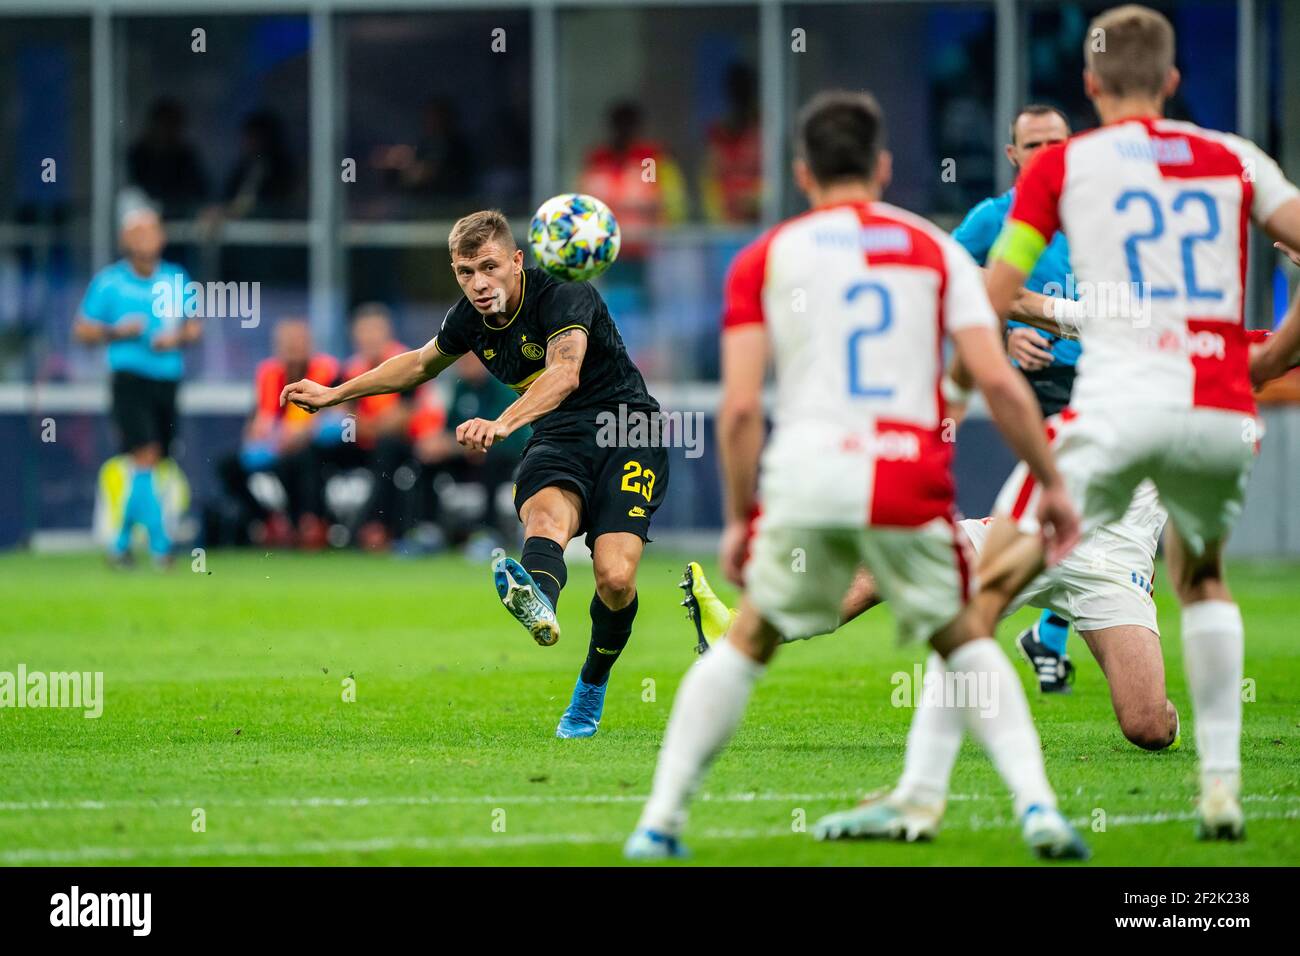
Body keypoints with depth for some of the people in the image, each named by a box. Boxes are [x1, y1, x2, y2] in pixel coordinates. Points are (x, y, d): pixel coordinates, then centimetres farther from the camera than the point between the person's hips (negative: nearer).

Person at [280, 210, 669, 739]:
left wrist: (503, 423, -54)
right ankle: (537, 603, -70)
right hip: (557, 438, 5)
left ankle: (592, 686, 7)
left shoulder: (565, 295, -18)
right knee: (546, 514, -33)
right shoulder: (470, 318, 4)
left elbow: (564, 372, -37)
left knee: (615, 577, -23)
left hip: (627, 429, -4)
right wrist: (334, 394, 28)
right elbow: (422, 363, 26)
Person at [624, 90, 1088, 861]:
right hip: (908, 480, 0)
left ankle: (660, 822, 14)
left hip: (803, 479, 0)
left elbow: (740, 405, 3)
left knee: (746, 646, 19)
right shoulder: (936, 250, 12)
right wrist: (1052, 484, 10)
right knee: (966, 644, 18)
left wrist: (739, 516, 11)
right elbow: (997, 380, 2)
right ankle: (1037, 806, 1)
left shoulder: (764, 258, 11)